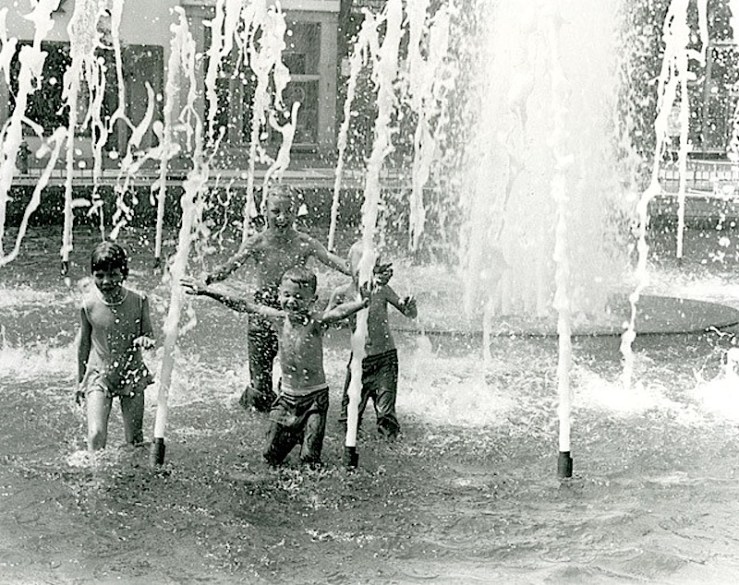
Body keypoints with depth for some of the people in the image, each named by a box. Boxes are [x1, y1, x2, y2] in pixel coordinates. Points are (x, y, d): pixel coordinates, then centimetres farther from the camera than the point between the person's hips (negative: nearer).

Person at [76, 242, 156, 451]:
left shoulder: (138, 301, -11)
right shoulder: (89, 304, -12)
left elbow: (149, 334, 1)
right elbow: (84, 343, 2)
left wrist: (145, 340, -25)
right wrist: (80, 380, 11)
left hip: (132, 374, 1)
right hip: (99, 374, -1)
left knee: (134, 440, 7)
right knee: (96, 436, -15)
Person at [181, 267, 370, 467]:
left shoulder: (315, 321, -15)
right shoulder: (279, 318, -3)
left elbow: (338, 312, -33)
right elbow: (243, 306, -1)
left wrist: (361, 303, -53)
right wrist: (206, 291, -2)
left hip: (314, 397, -4)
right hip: (286, 396, 4)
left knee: (310, 458, -9)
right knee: (271, 455, 7)